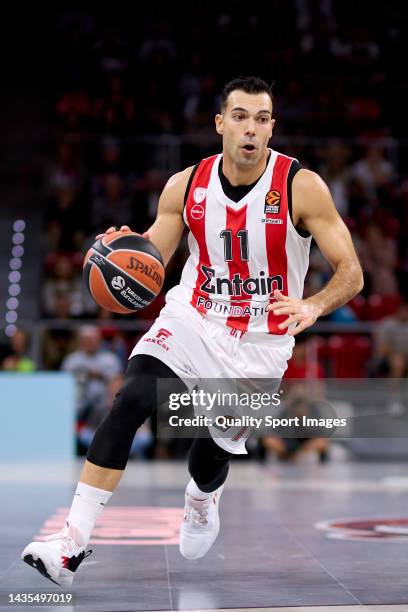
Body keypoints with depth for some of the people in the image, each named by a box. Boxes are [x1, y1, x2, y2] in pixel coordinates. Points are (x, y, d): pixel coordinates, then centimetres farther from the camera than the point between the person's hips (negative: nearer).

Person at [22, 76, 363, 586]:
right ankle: (72, 543, -23)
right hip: (191, 320, 1)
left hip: (259, 345, -1)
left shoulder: (301, 186, -13)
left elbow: (351, 273, -13)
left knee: (211, 456, 6)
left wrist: (313, 306, -34)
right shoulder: (186, 185, -5)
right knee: (129, 401, -23)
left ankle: (202, 500, 46)